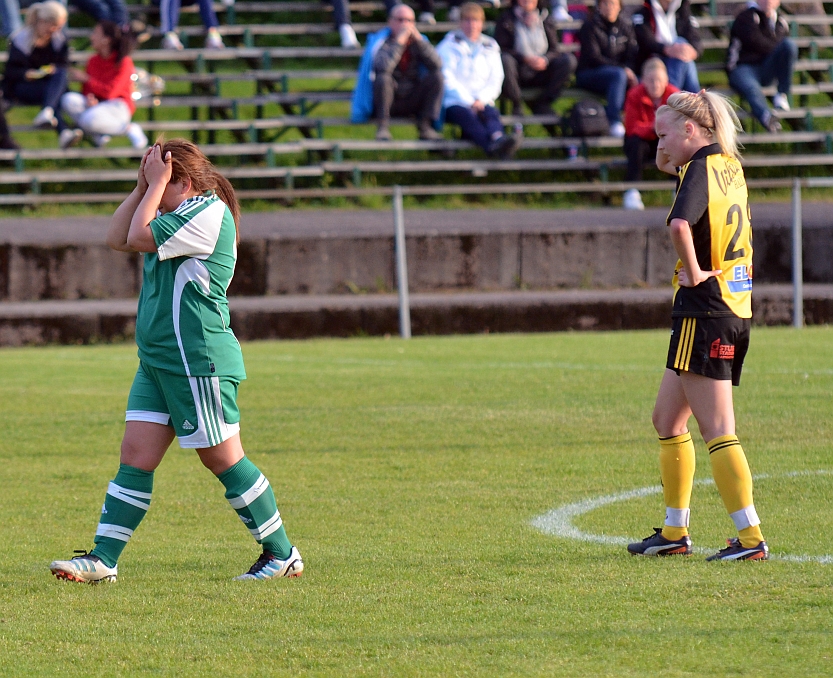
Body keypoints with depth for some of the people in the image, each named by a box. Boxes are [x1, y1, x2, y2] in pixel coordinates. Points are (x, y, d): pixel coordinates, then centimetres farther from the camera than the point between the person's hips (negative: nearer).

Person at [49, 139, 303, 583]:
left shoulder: (208, 213, -13)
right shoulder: (185, 216, 18)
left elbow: (139, 238, -17)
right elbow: (117, 238, 17)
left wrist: (156, 183, -8)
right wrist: (142, 186, 9)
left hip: (198, 360, -10)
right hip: (160, 360, 10)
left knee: (223, 460, -4)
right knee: (136, 457, 3)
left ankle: (283, 555, 6)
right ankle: (103, 561, 1)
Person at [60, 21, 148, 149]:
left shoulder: (124, 63, -9)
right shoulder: (93, 61, 10)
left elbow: (110, 92, -17)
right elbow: (86, 90, 10)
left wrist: (85, 79, -11)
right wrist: (89, 97, -16)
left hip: (117, 106, -5)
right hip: (95, 104, 5)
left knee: (89, 119, -39)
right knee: (69, 100, -25)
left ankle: (128, 128, -13)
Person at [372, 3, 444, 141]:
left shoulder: (417, 43, 5)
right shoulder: (383, 43, -9)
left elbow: (437, 65, -12)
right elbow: (383, 67, -31)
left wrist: (419, 40, -19)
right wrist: (399, 41, -28)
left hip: (413, 102, 4)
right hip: (389, 101, -4)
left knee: (436, 76, -15)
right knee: (383, 78, -32)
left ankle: (424, 126, -15)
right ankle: (383, 127, -21)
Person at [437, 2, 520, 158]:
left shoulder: (491, 47, 22)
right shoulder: (449, 45, 12)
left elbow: (496, 80, 13)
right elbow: (447, 79, 0)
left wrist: (481, 100, -7)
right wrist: (468, 101, -13)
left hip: (481, 102, 4)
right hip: (454, 102, -4)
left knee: (492, 113, -32)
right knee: (468, 116, -37)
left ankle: (497, 137, -68)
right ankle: (494, 146, -67)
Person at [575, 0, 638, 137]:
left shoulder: (625, 26, 11)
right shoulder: (590, 27, -4)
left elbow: (632, 55, 6)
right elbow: (594, 58, -13)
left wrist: (629, 71, -18)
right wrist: (623, 69, -22)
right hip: (589, 73, -5)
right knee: (619, 75, -37)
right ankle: (615, 123, -40)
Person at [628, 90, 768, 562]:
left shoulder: (700, 170, -14)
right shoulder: (730, 165, 12)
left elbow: (680, 224, -35)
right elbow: (666, 164, 32)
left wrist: (692, 272, -20)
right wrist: (668, 155, 11)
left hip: (705, 310, -9)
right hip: (737, 308, 9)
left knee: (717, 431, -8)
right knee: (668, 420, 18)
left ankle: (751, 537, -12)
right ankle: (675, 532, 22)